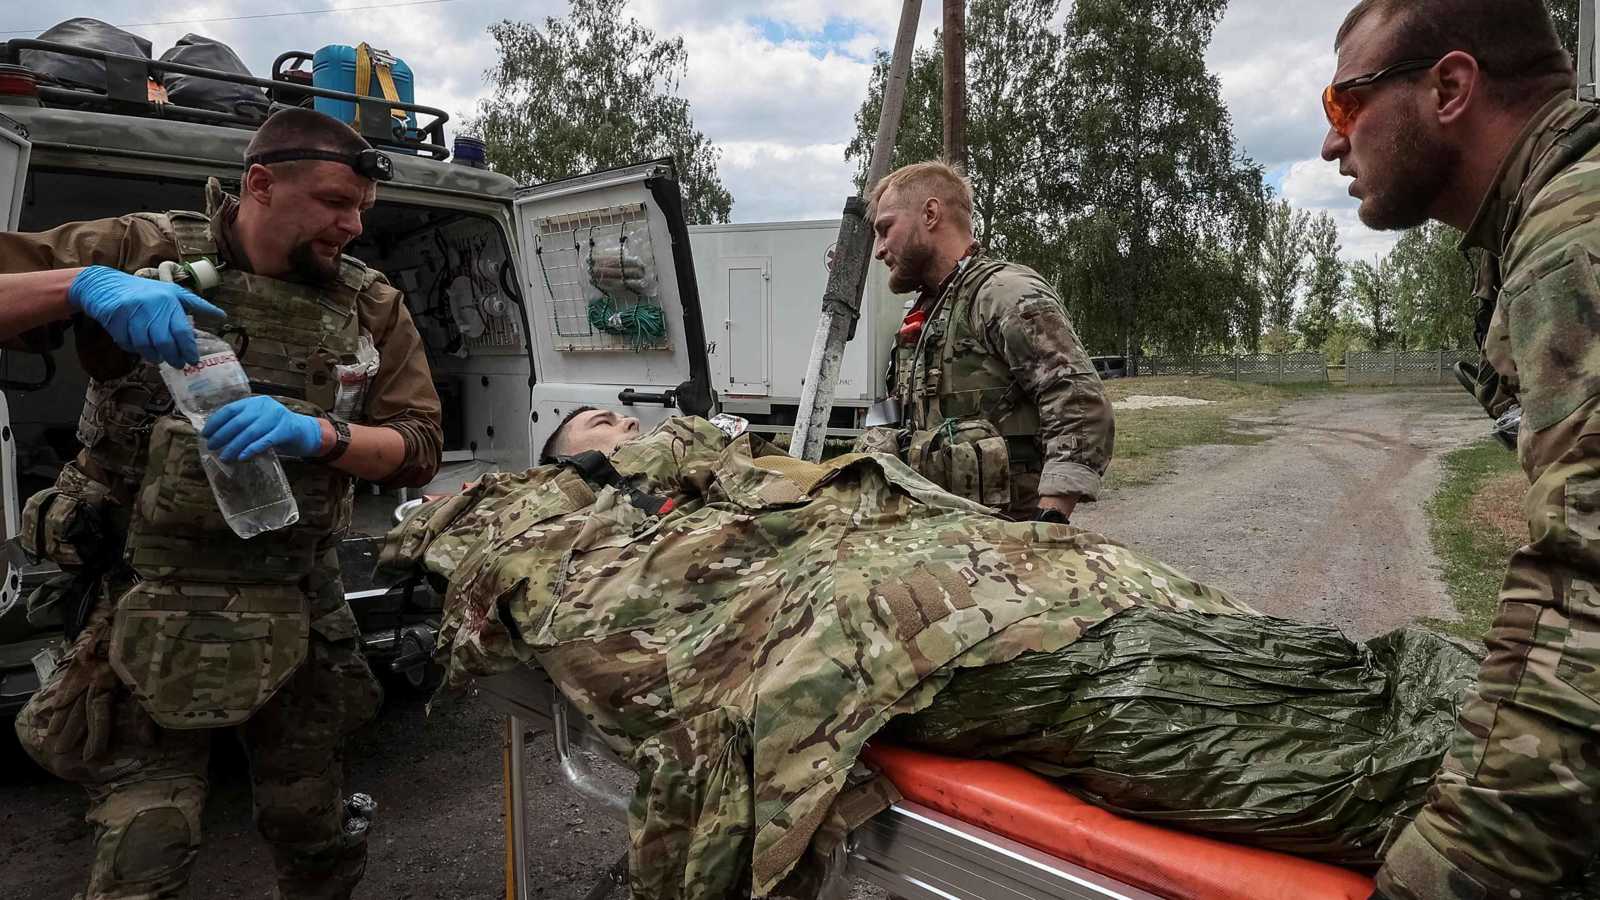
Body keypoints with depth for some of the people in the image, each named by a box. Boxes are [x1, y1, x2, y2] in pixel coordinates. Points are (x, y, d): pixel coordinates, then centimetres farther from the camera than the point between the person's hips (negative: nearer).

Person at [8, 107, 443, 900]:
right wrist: (83, 286, -22)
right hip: (150, 611, -2)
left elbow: (419, 449, -1)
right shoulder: (142, 251, -2)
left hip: (298, 615, 3)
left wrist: (315, 434, -20)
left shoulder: (371, 308, 3)